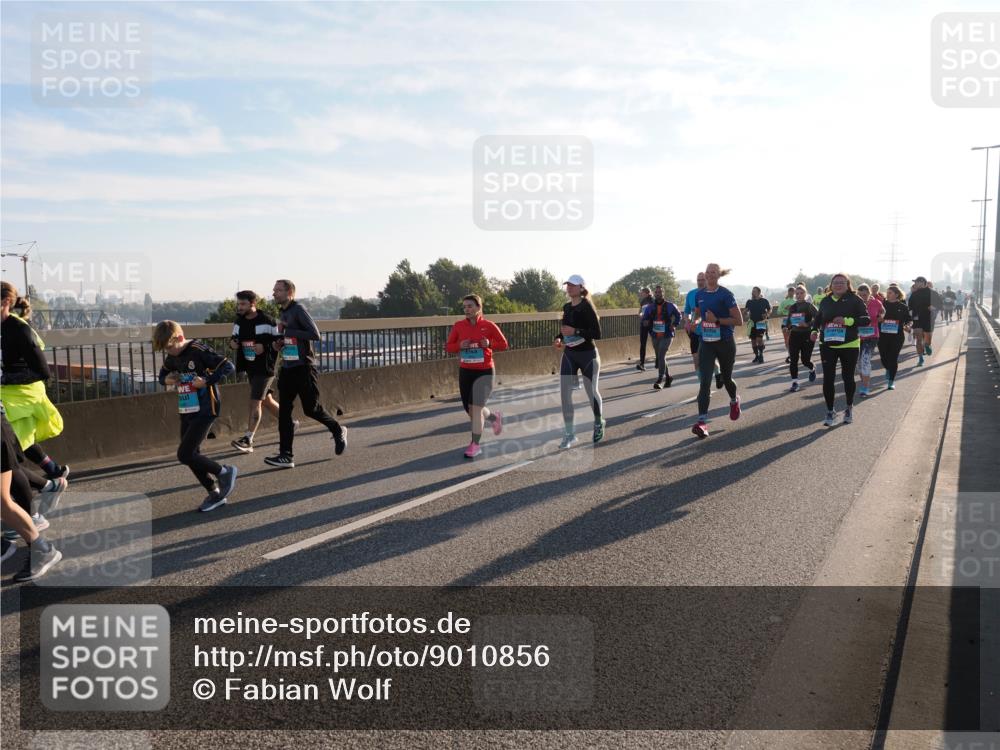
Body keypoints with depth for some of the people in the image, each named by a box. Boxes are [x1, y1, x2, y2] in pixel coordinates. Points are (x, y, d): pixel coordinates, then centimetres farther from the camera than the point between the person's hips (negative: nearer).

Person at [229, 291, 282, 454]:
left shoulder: (267, 321, -14)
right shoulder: (239, 321, 7)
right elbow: (235, 337, 19)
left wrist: (265, 346, -24)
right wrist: (232, 343, -4)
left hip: (264, 368, -8)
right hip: (250, 368, 8)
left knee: (255, 402, -10)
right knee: (266, 400, 17)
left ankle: (247, 440, -9)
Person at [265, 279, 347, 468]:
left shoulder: (298, 310, -11)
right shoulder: (284, 312, 14)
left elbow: (315, 335, -21)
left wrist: (286, 331, -19)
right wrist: (279, 343, 6)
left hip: (304, 368, -8)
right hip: (287, 368, 8)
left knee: (311, 408, 0)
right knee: (284, 411, 1)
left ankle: (338, 431, 27)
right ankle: (286, 456, 2)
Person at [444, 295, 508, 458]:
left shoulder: (488, 325, -7)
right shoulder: (458, 326, 0)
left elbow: (503, 344, 1)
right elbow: (448, 346, 5)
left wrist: (489, 344, -18)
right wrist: (460, 345, -16)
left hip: (485, 372, -4)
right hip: (465, 372, 4)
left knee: (476, 408, -11)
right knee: (470, 410, 10)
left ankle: (475, 445, 2)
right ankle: (494, 417, 41)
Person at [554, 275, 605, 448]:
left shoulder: (587, 307, -14)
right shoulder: (566, 307, 6)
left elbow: (597, 334, -19)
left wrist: (575, 331, -26)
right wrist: (559, 338, 0)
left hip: (587, 355, -6)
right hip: (569, 354, 6)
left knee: (592, 392, 10)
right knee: (564, 393, -3)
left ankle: (598, 424, 37)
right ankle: (570, 434, 6)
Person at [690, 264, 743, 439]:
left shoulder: (726, 295, -11)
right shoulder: (699, 295, 4)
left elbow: (739, 320, -12)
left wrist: (717, 320, -21)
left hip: (725, 343, -3)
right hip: (706, 343, 3)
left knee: (726, 378, 15)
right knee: (704, 381, -11)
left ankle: (734, 401, 50)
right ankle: (702, 422, -16)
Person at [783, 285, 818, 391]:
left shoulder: (809, 306, -6)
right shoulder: (792, 308, 9)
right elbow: (789, 321, 17)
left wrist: (807, 324, -24)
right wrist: (786, 326, -3)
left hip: (807, 335, -4)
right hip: (794, 335, 4)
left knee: (805, 360, 0)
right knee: (793, 359, -5)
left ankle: (812, 369, 36)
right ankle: (795, 382, 1)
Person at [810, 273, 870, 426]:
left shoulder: (854, 300, -5)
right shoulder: (825, 301, 5)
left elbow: (866, 319, -8)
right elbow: (818, 318, 18)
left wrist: (847, 321, -22)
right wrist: (815, 330, 0)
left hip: (849, 345, -2)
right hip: (827, 345, 2)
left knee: (848, 377, 10)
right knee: (828, 378, -1)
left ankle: (849, 408, 33)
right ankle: (830, 411, 12)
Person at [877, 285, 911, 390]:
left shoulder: (902, 307, 2)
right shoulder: (882, 305, 3)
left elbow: (908, 319, 8)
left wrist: (907, 325, -11)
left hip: (897, 336, -1)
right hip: (883, 335, 1)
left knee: (893, 358, -1)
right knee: (883, 357, 4)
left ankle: (891, 381, 11)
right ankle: (888, 369, 40)